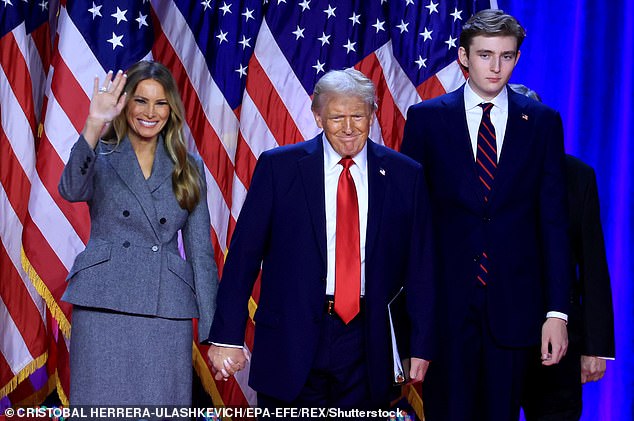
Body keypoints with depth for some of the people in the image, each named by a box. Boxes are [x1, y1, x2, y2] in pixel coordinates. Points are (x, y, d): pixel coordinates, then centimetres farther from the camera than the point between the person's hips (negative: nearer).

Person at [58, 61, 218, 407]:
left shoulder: (188, 169, 12)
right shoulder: (101, 158, 6)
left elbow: (201, 251, 10)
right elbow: (71, 190, -18)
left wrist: (215, 328, 5)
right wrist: (94, 125, -30)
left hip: (168, 312, 2)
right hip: (104, 306, -2)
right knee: (103, 406, 0)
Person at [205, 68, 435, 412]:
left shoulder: (405, 175, 4)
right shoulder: (278, 167, -1)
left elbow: (419, 265, 6)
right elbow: (244, 254, -1)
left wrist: (420, 345, 4)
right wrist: (227, 335, -5)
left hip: (368, 342, 1)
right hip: (291, 339, -1)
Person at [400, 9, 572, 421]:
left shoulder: (543, 121, 4)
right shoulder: (426, 117, 2)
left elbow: (553, 221, 2)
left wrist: (557, 311, -4)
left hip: (513, 301, 1)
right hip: (446, 297, -1)